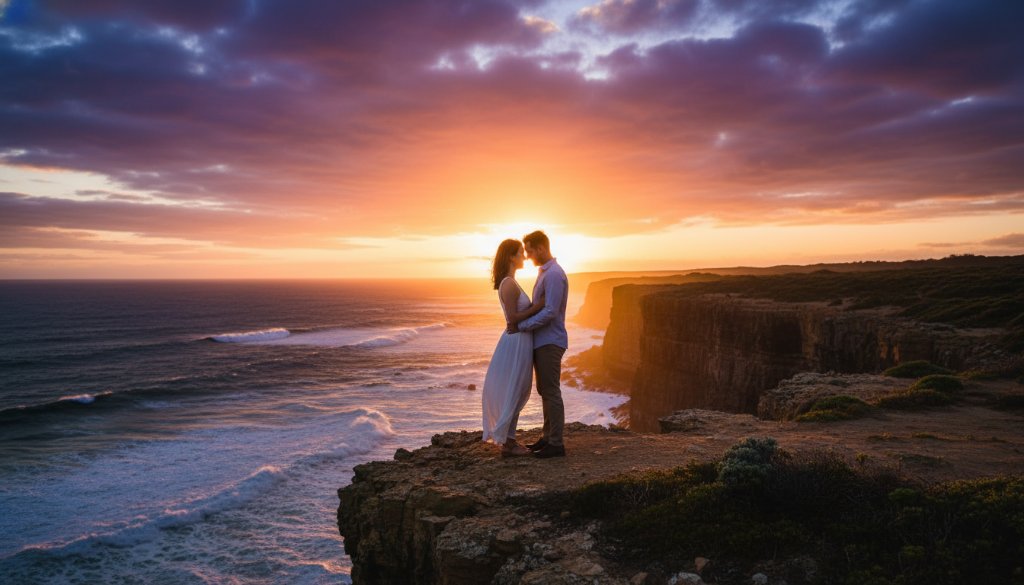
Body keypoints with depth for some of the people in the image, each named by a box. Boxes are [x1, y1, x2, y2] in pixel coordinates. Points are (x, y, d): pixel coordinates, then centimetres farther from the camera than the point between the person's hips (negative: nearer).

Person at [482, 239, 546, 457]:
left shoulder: (509, 283, 14)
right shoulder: (509, 284, -18)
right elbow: (513, 318, -21)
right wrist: (537, 307, -16)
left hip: (519, 341, 10)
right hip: (517, 343, -10)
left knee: (516, 393, 15)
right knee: (513, 393, -2)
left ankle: (508, 440, 23)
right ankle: (506, 444, 7)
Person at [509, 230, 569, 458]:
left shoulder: (554, 274, -17)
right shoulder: (545, 272, 15)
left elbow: (550, 312, -23)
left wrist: (521, 326, -18)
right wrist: (521, 324, 12)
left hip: (549, 342, -10)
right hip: (541, 341, 10)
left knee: (551, 391, -5)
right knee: (544, 391, 14)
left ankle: (556, 443, 2)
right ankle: (548, 437, 23)